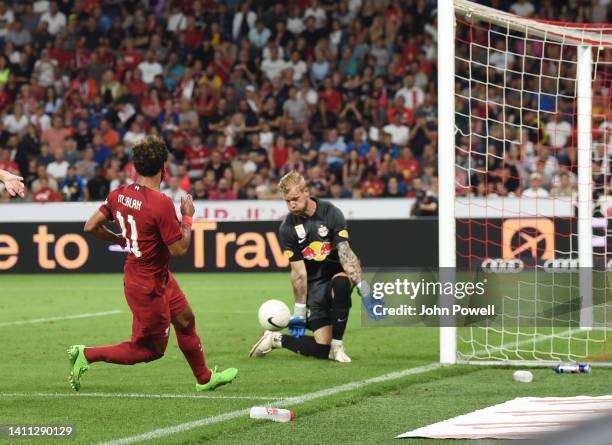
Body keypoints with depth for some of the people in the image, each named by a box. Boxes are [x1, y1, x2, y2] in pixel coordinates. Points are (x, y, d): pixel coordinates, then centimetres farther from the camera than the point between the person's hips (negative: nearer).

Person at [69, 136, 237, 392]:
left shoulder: (118, 195, -7)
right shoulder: (161, 204, -30)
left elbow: (91, 226, 0)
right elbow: (179, 249, -23)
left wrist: (121, 240, 14)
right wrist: (187, 217, -9)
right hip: (149, 287, -9)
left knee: (186, 320, 24)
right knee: (151, 349, 6)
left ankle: (204, 378, 40)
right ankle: (86, 355, 4)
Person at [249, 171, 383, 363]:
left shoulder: (330, 212, -11)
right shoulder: (287, 228, -8)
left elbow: (345, 252, -18)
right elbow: (298, 271, -7)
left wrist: (363, 287, -30)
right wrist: (299, 312, -10)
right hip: (315, 284, 0)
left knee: (340, 283, -40)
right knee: (321, 350, -12)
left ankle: (337, 345, -23)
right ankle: (275, 339, 16)